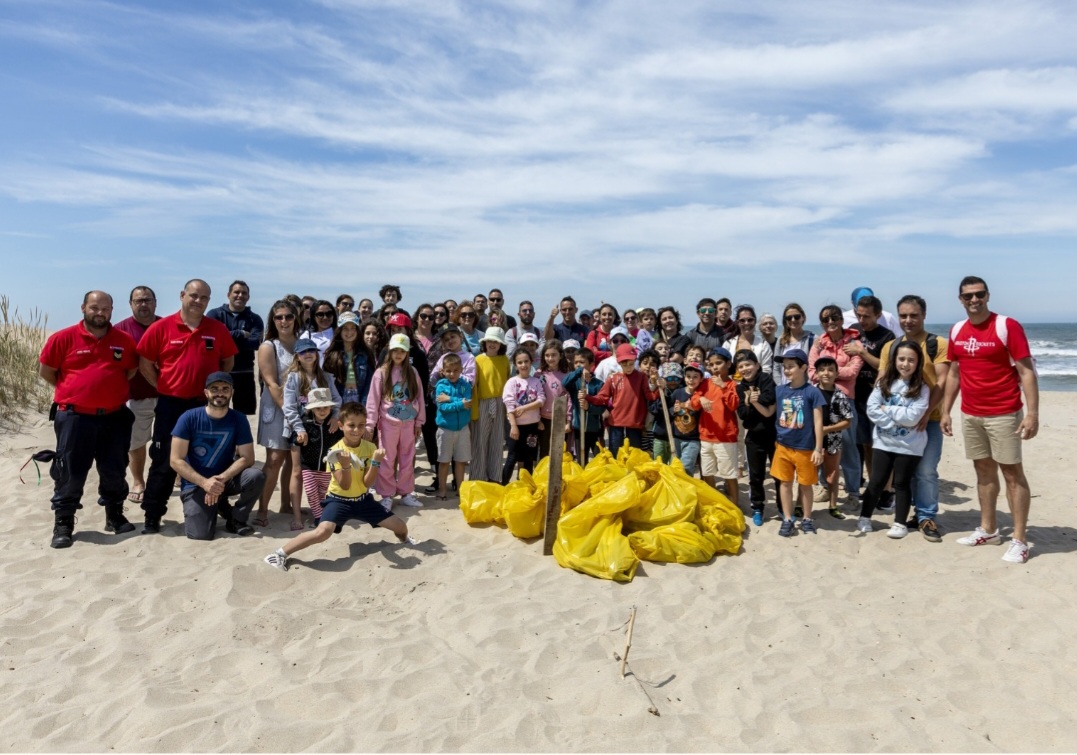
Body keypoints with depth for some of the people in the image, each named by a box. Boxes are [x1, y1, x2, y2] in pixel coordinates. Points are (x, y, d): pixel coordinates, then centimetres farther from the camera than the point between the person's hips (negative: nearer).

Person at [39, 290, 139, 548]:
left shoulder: (124, 340, 3)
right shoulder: (63, 338, -4)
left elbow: (132, 371, 15)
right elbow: (45, 371, 3)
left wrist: (112, 390, 9)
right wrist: (73, 391, 5)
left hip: (114, 417, 3)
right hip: (74, 417, -2)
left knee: (115, 471, 11)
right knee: (69, 472, 1)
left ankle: (115, 516, 25)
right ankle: (63, 524, 12)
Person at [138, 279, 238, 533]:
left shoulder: (218, 330, 1)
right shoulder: (161, 327, -4)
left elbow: (228, 362, 12)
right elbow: (145, 364, -1)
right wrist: (163, 387, -3)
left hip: (206, 405, 2)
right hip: (171, 404, -2)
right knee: (164, 462, 5)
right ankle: (152, 516, 15)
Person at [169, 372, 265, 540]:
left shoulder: (238, 419, -8)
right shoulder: (189, 418, -13)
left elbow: (247, 458, -11)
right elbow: (176, 460, -14)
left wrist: (222, 479, -26)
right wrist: (204, 482, -25)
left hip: (225, 479, 2)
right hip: (195, 484, -2)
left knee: (256, 476, -29)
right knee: (200, 534, -22)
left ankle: (236, 519, -1)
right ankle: (218, 506, 14)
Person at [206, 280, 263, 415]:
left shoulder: (254, 319, 6)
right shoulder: (215, 314, 5)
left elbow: (256, 343, -11)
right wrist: (239, 334, -14)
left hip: (244, 374, 1)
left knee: (243, 414, 6)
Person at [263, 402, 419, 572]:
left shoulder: (370, 448, -8)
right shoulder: (336, 451, -17)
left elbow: (367, 483, -11)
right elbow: (345, 486, -19)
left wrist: (376, 462, -26)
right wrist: (346, 465, -37)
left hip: (363, 500, 4)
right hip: (339, 500, -4)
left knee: (400, 526, 3)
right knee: (323, 531, -32)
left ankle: (403, 538, 42)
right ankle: (280, 553, -15)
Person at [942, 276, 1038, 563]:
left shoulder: (1007, 326, -10)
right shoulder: (957, 331, 7)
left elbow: (1026, 371, -12)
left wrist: (1032, 413, -19)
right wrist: (946, 411, 12)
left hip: (1004, 414, -6)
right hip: (970, 415, 6)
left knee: (1012, 473, 0)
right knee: (984, 471, 14)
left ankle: (1019, 539, 5)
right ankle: (987, 530, 24)